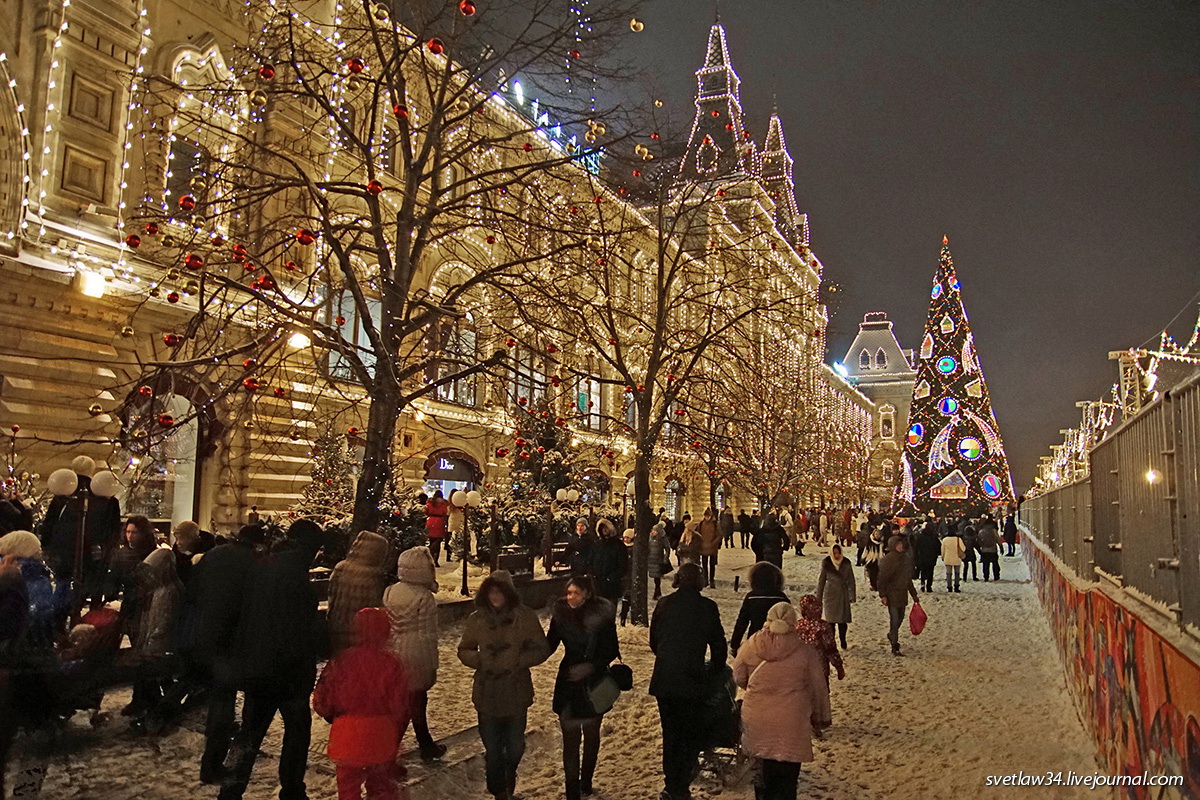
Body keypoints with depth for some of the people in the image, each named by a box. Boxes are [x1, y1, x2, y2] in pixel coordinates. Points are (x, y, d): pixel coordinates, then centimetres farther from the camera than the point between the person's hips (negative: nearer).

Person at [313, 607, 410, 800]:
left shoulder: (341, 661, -12)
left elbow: (322, 703, -7)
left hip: (348, 735, -1)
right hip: (382, 736, 1)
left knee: (348, 784, 15)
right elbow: (401, 707, -7)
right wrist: (396, 736, 9)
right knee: (383, 784, 20)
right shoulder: (393, 665, -10)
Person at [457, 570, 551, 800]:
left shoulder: (525, 617, -8)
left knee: (515, 746, 11)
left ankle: (510, 773, 46)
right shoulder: (476, 619, -3)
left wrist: (518, 660, -17)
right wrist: (479, 660, -13)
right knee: (492, 749, 7)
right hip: (487, 694, 1)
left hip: (516, 694, -1)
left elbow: (542, 649, -2)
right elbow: (464, 650, 8)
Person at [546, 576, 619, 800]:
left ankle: (586, 782, 38)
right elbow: (550, 645, 0)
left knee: (591, 735, 19)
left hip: (594, 683, 0)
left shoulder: (601, 616, -15)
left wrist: (590, 666, -22)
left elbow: (612, 651, -8)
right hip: (568, 684, 0)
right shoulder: (561, 614, -9)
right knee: (570, 740, -3)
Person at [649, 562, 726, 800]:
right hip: (692, 680, -3)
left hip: (663, 679, 3)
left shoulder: (663, 604, 2)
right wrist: (714, 674, 15)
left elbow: (653, 641, 10)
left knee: (670, 733, 17)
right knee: (692, 735, 10)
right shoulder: (707, 607, -6)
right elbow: (718, 645, 0)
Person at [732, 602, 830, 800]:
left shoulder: (751, 646, -6)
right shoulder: (805, 652, -10)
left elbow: (739, 678, 7)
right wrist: (820, 715, 17)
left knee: (766, 768, 18)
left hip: (757, 719, 2)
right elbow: (818, 688, 0)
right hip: (791, 723, -2)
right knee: (786, 775, 12)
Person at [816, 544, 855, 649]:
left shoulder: (846, 563, -2)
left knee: (843, 619, 2)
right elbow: (821, 580, 1)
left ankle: (842, 640, 21)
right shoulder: (826, 563, -5)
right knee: (830, 618, 0)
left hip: (843, 594, 1)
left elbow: (851, 580, 5)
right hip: (830, 594, -1)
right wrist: (819, 597, 3)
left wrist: (852, 596, 4)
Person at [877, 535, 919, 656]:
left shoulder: (906, 558, 9)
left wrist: (914, 594, 22)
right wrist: (883, 595, -17)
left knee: (900, 618, 16)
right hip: (891, 594, -7)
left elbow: (908, 578, 19)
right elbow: (882, 579, -14)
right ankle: (895, 647, 1)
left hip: (902, 594, 7)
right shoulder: (887, 559, -14)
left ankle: (892, 636, 41)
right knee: (894, 619, -6)